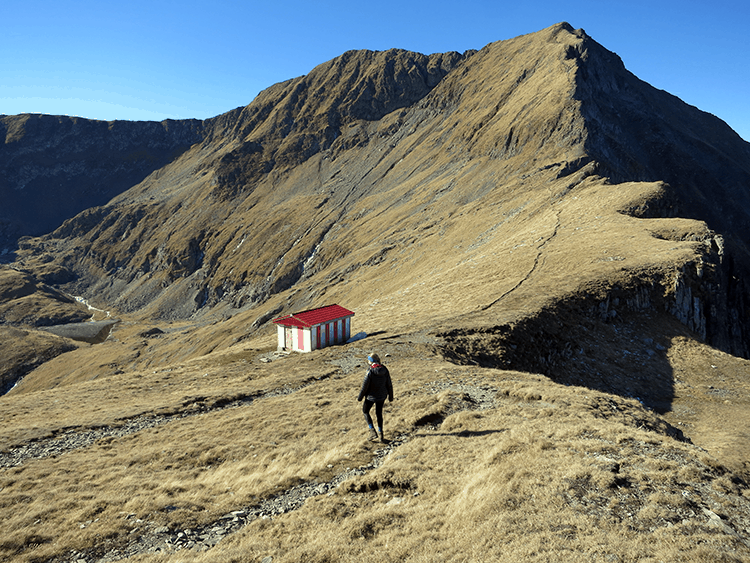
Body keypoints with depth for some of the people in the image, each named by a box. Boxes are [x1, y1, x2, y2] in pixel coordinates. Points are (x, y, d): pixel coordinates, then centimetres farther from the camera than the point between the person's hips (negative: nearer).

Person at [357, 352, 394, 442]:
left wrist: (360, 397, -2)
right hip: (382, 396, 5)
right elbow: (389, 384, -2)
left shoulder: (370, 372, -25)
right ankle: (380, 433, 30)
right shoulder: (385, 370, -11)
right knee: (379, 413, 24)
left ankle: (372, 431, 11)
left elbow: (364, 387, -18)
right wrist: (390, 397, 12)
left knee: (365, 411, 19)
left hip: (371, 396, -5)